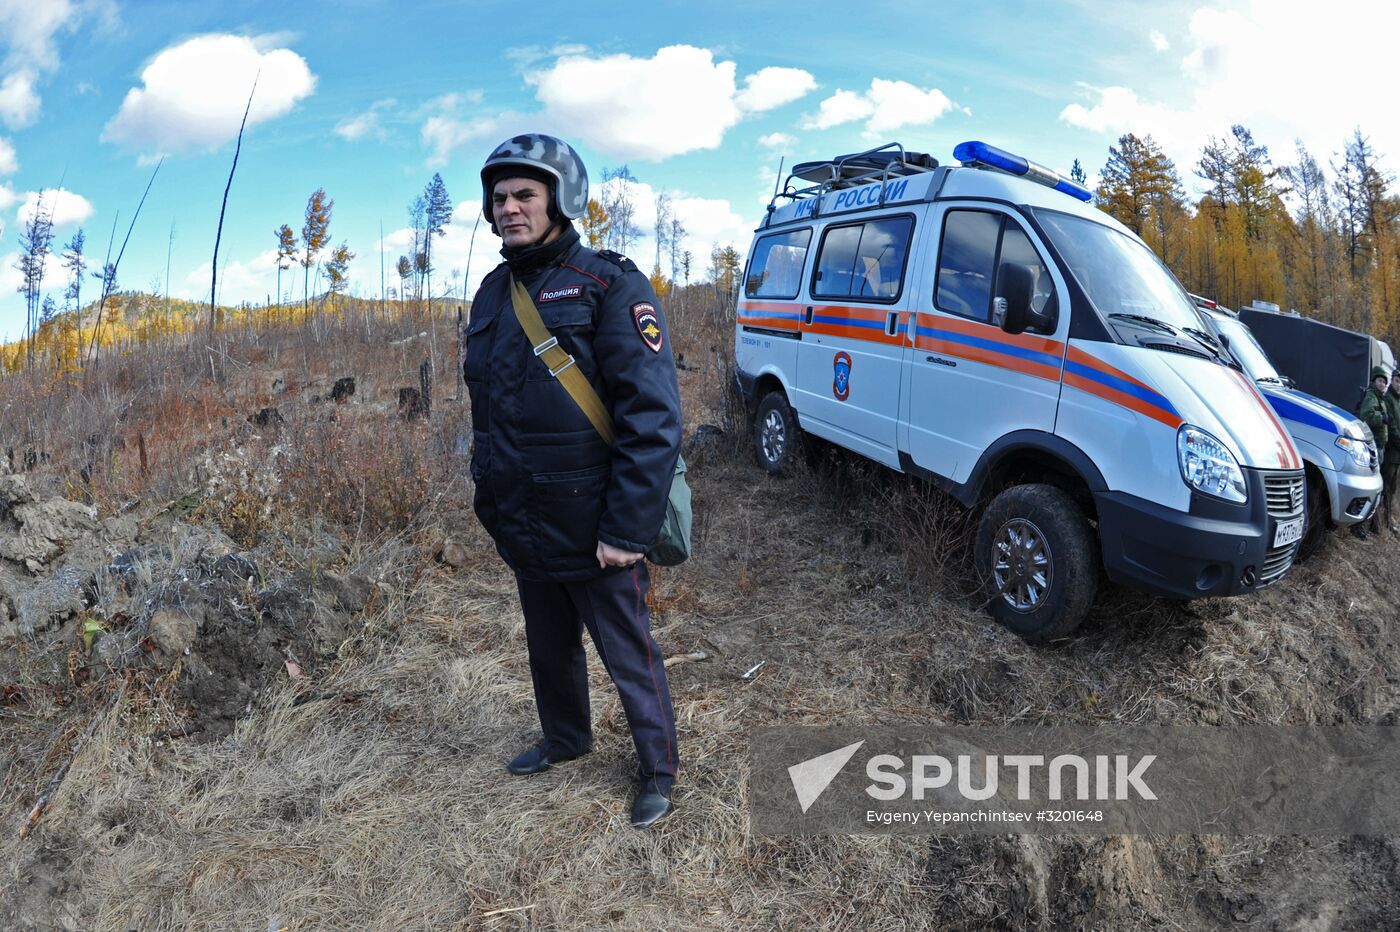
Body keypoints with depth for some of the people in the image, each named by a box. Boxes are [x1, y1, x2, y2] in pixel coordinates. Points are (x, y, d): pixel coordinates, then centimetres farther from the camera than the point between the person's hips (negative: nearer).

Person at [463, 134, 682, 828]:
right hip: (521, 530, 7)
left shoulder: (609, 286, -15)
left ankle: (658, 770, 32)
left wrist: (627, 529, -23)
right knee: (549, 648, 25)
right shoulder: (492, 293, 8)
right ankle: (564, 739, 49)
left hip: (591, 532, -6)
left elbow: (654, 417, -21)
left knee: (630, 660, 10)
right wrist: (490, 499, 15)